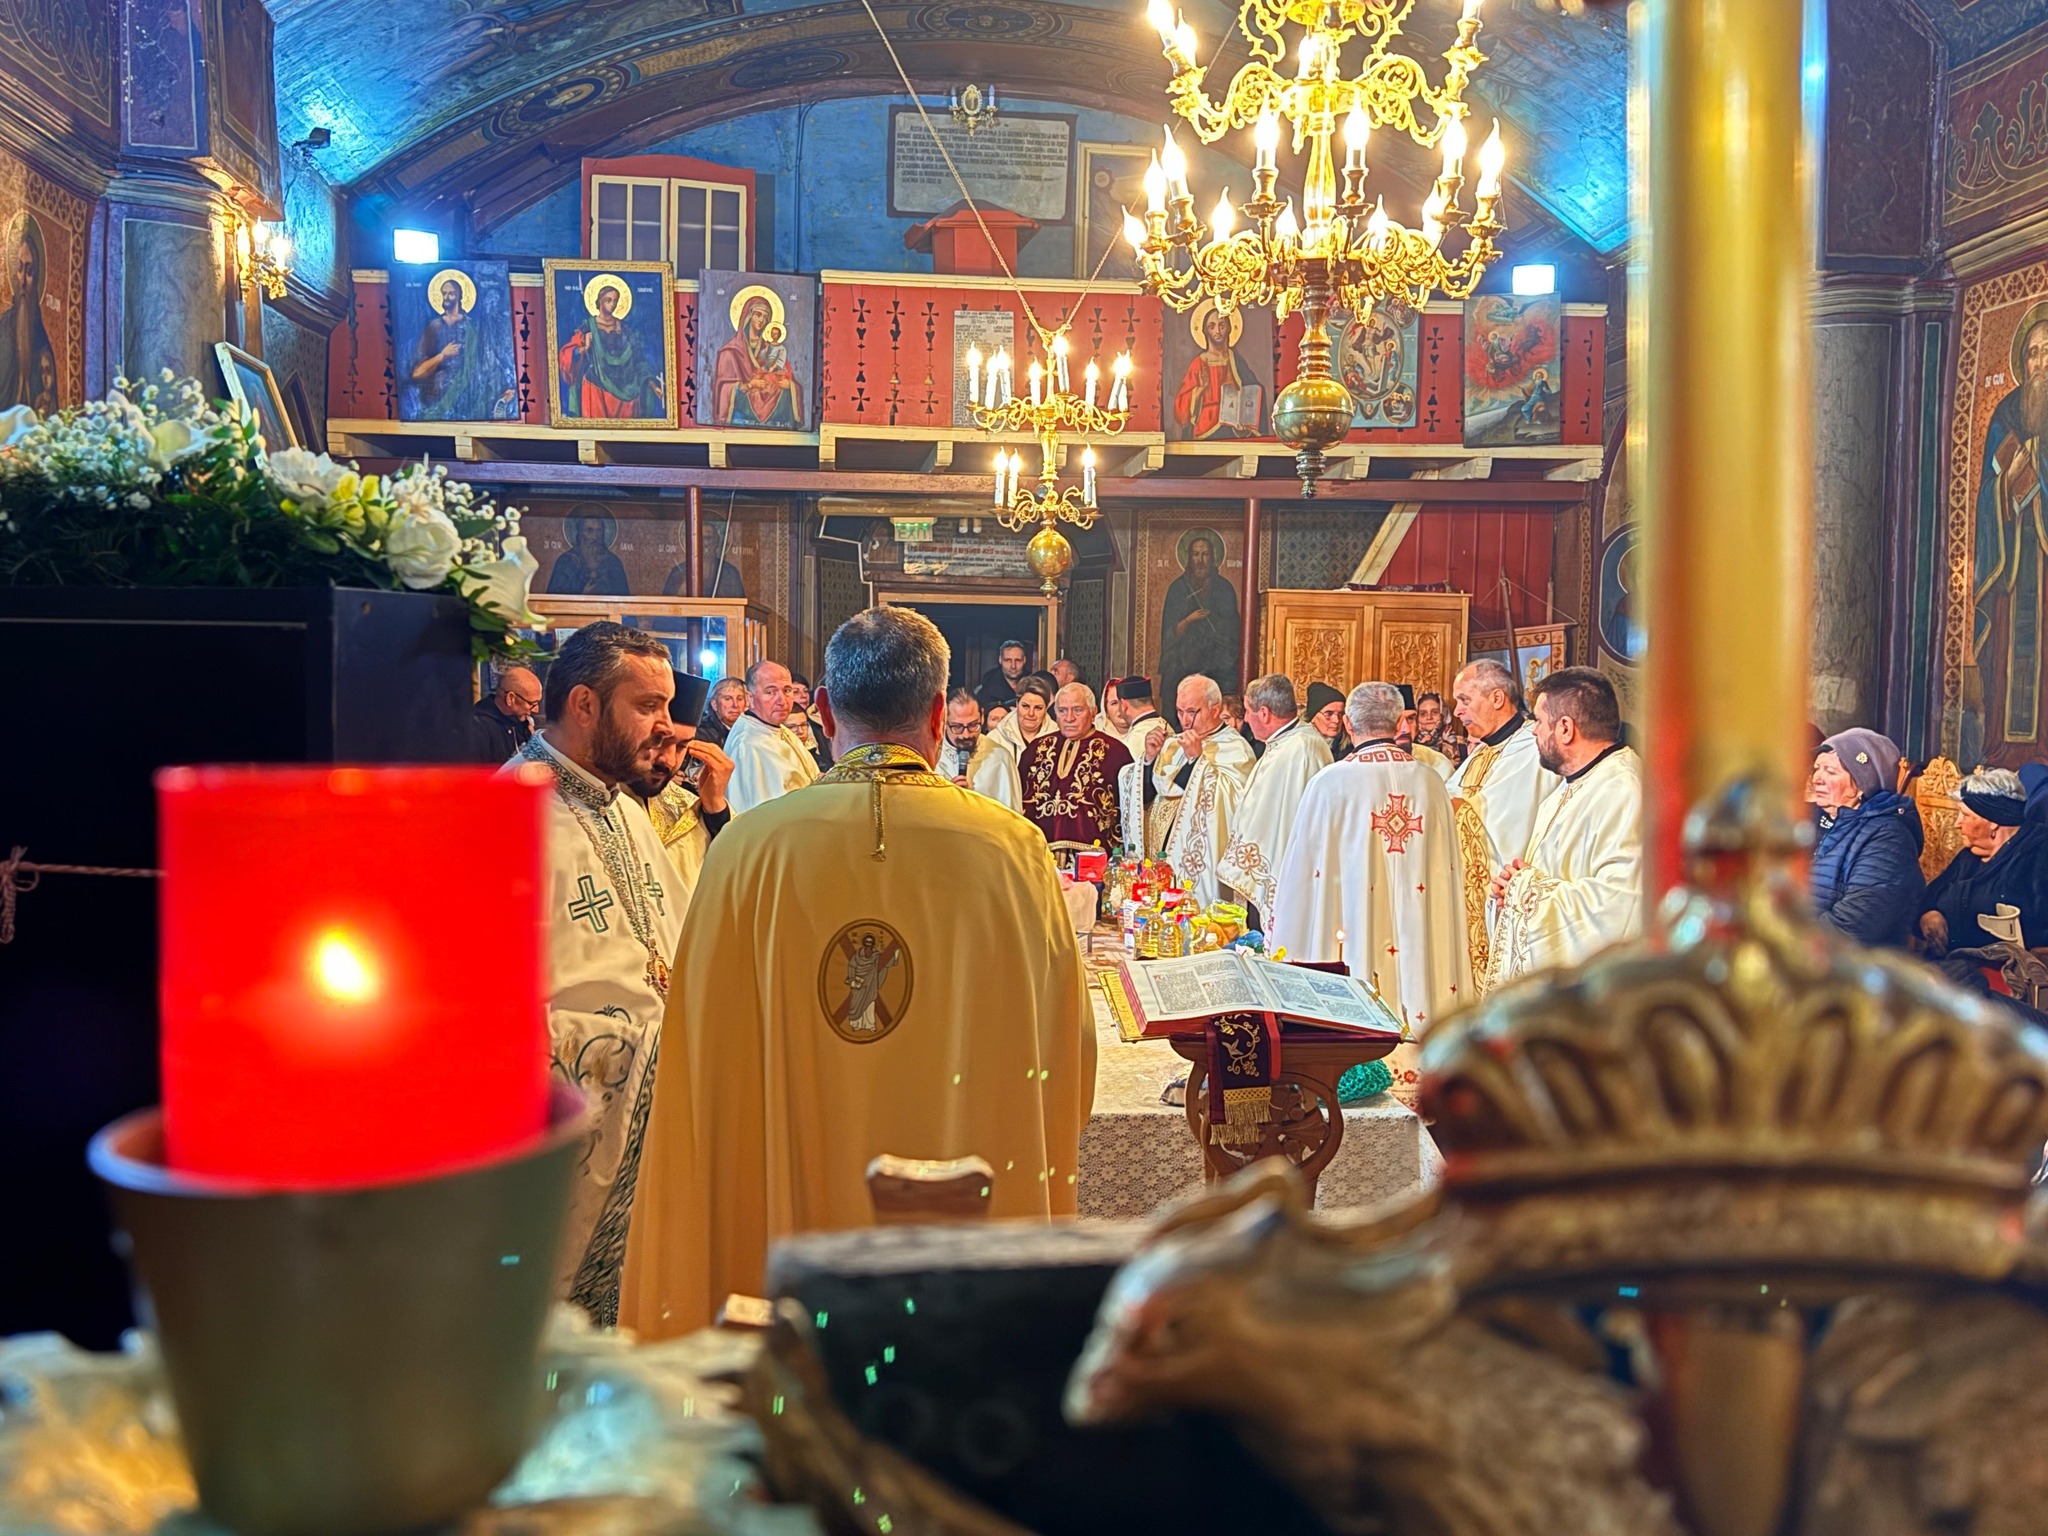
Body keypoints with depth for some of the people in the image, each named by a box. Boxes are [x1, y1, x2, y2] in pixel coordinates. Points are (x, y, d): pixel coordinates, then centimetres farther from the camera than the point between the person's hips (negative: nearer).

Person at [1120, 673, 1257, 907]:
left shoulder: (1234, 749, -2)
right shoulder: (1173, 745, 16)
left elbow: (1230, 799, -19)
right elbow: (1144, 796, 13)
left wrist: (1198, 758, -18)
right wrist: (1150, 758, -2)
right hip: (1158, 857, 6)